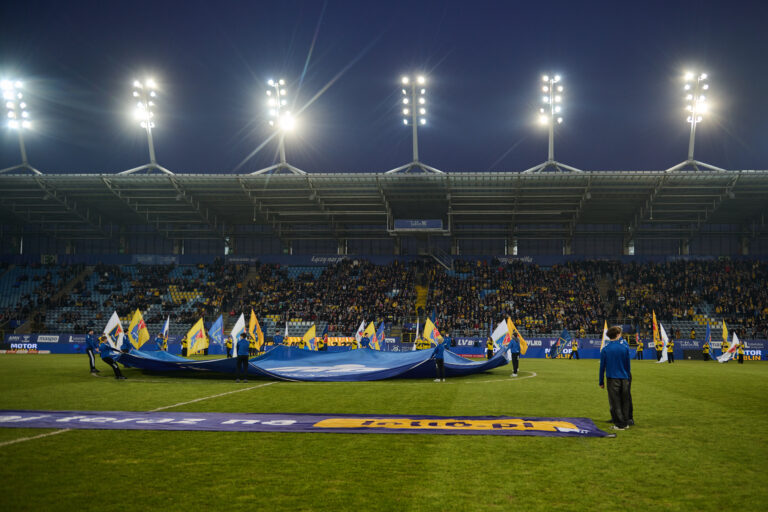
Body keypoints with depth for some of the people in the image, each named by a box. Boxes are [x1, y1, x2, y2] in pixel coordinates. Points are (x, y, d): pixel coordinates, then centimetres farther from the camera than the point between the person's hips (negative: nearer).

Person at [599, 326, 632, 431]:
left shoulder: (605, 350, -5)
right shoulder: (625, 348, -1)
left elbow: (602, 367, -2)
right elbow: (628, 366, 6)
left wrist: (601, 382, 6)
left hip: (612, 379, -2)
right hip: (624, 379, 2)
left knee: (615, 403, 4)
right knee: (625, 402, 13)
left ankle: (619, 424, 5)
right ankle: (626, 423, 19)